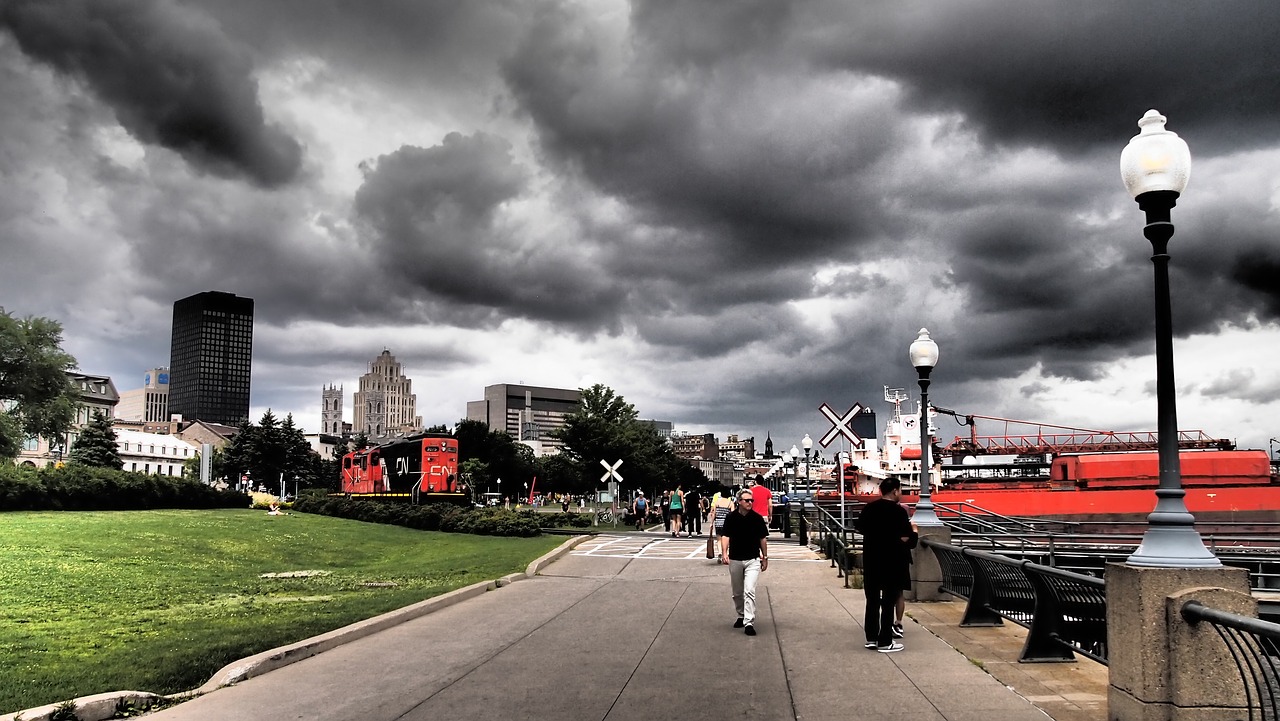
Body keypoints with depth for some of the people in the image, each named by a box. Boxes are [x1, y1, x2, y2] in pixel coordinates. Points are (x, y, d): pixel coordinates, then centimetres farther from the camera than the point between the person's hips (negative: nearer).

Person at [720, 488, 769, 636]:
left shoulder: (757, 518, -1)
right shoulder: (731, 517, -3)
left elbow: (763, 539, 7)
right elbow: (725, 536, -7)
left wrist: (765, 557, 9)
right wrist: (724, 553, -22)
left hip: (753, 560, -1)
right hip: (735, 560, 2)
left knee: (749, 591, -14)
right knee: (737, 593, 14)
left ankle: (749, 623, -15)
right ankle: (741, 616, 34)